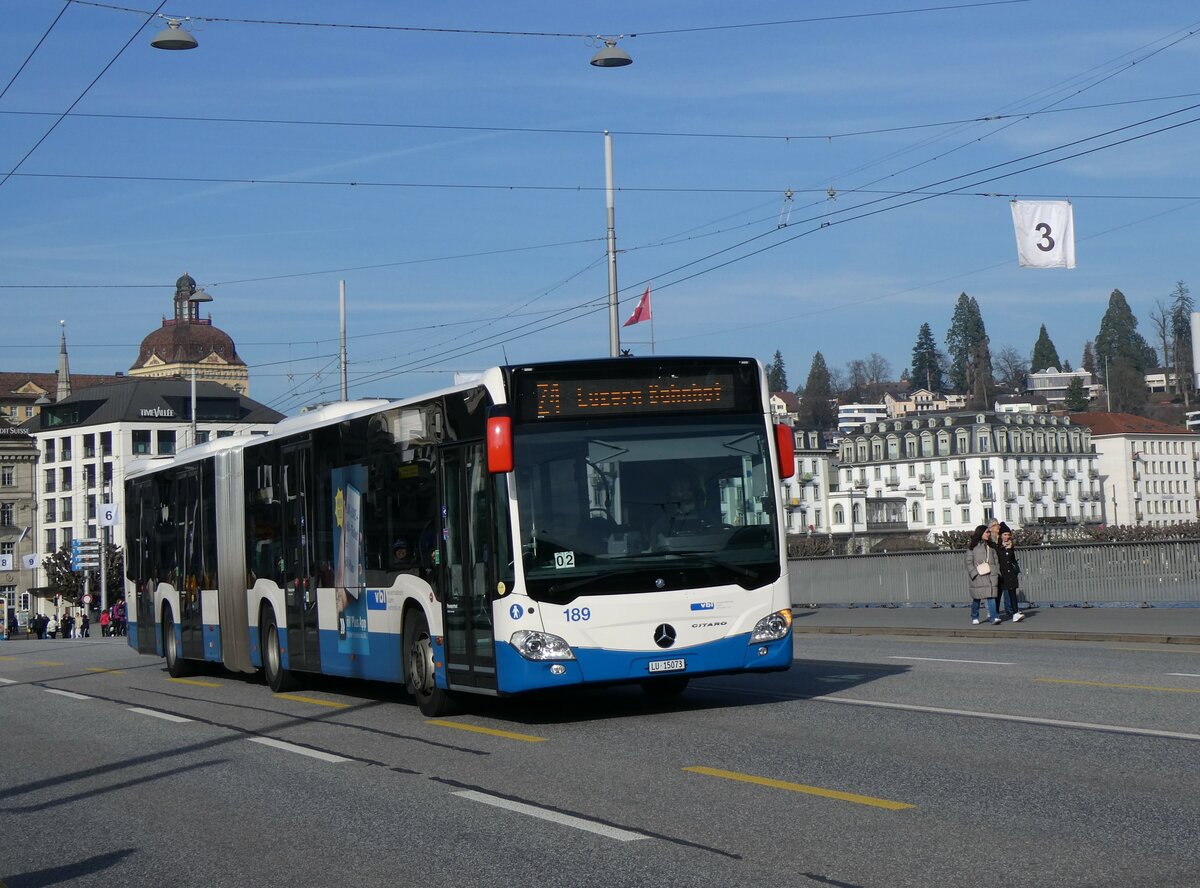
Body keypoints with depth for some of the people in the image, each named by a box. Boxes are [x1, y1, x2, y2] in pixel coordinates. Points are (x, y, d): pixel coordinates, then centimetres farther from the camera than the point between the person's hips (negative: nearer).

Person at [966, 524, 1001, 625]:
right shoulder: (972, 546, 1)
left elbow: (996, 559, 19)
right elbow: (969, 562, -1)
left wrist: (997, 571, 9)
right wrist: (974, 573, -11)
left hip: (991, 575, 3)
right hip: (978, 576, -3)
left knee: (991, 596, -7)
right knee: (977, 598, 3)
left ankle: (993, 617, -12)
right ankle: (975, 618, 18)